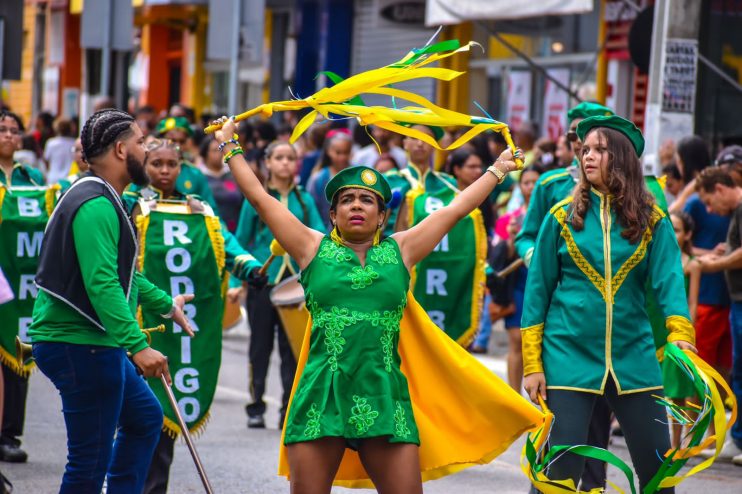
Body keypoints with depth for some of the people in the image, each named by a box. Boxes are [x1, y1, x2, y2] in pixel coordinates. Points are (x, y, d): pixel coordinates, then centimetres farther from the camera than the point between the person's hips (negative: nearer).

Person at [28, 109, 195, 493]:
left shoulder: (105, 200, 17)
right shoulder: (96, 206, -19)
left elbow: (120, 273, 29)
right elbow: (102, 284, -28)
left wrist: (165, 304, 38)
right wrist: (138, 346, -33)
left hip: (95, 345, 11)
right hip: (80, 345, -11)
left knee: (145, 417, 22)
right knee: (91, 461, -7)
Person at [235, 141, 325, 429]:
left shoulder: (304, 200, 8)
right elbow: (242, 241, 6)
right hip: (263, 278, -2)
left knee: (292, 346, 4)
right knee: (261, 344, 3)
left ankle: (290, 409, 10)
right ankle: (255, 408, 9)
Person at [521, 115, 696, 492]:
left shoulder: (651, 221, 1)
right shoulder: (563, 216, 1)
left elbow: (669, 280, -11)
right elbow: (538, 290, 2)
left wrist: (681, 337, -29)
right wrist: (532, 364, -2)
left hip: (633, 358, 1)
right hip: (569, 354, -1)